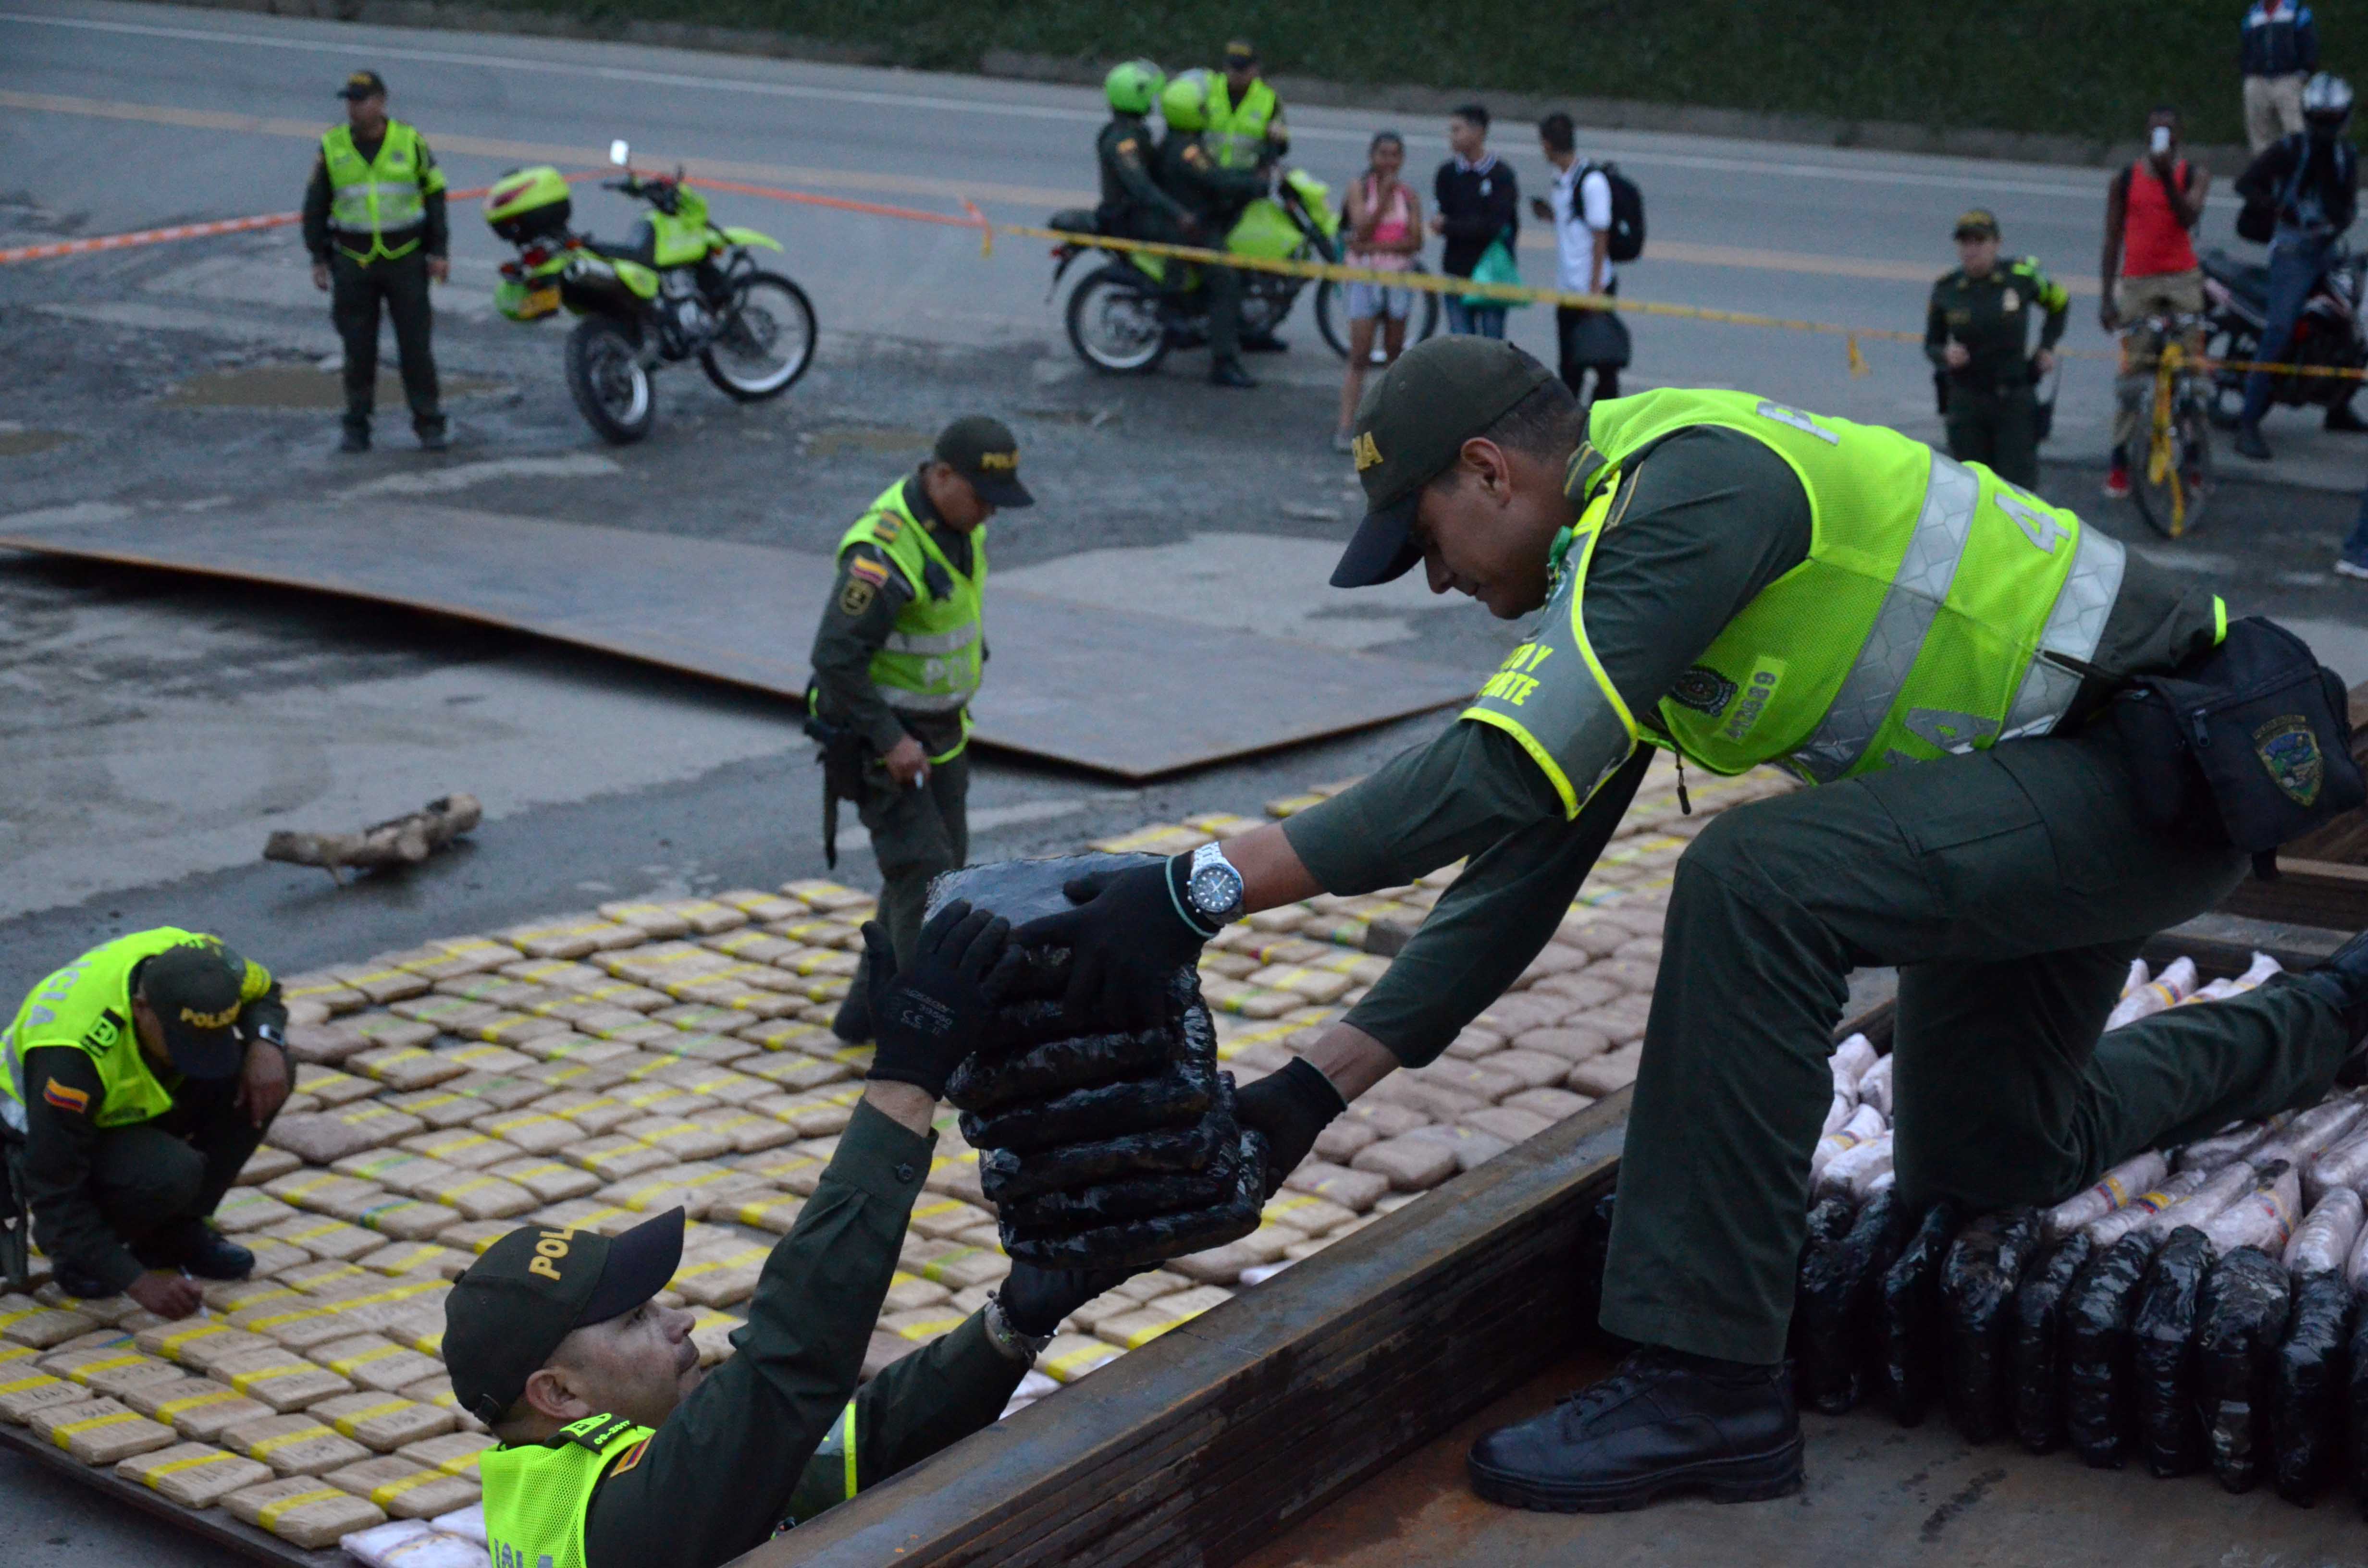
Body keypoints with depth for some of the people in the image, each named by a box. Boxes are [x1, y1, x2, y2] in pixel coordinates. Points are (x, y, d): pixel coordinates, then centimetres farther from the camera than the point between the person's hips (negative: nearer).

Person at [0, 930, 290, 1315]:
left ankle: (174, 1235, -1)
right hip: (41, 1138, -6)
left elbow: (264, 992, 0)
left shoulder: (202, 964, -24)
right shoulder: (72, 1054, -40)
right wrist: (138, 1280, -33)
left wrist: (265, 1043, -23)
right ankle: (75, 1250, -3)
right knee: (170, 1174, -36)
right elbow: (56, 1192, -33)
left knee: (265, 1073, -17)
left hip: (134, 1107, 6)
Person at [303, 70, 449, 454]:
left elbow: (435, 195, 5)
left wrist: (439, 252, 0)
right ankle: (357, 426, 13)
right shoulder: (332, 146, 2)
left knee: (416, 344, 0)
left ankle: (429, 423, 8)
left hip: (407, 260, -1)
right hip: (353, 263, 1)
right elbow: (316, 205, 8)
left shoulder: (410, 142, -1)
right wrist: (319, 259, 4)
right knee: (358, 349, 5)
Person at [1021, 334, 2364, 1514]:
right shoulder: (1606, 576, 5)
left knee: (1759, 880, -31)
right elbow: (1525, 868, 6)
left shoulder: (1690, 482, -25)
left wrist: (1208, 887, -35)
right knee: (1985, 1164, 23)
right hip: (2058, 780, 11)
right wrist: (1314, 1089, 2)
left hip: (2169, 757, -10)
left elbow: (1505, 773, -36)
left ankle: (1711, 1382, -23)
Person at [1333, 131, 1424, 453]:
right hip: (1365, 277, -3)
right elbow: (1362, 229, -14)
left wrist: (1376, 246, -16)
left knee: (1395, 354, 11)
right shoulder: (1360, 189, -2)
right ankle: (1345, 428, -9)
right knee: (1359, 356, -8)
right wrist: (1385, 196, -17)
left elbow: (1415, 242, -6)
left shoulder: (1409, 195, 3)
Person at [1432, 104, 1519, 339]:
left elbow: (1493, 225, -14)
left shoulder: (1501, 175, -5)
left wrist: (1448, 227, -9)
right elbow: (1439, 219, -2)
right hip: (1458, 273, 3)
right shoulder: (1447, 174, 6)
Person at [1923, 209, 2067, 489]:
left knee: (2017, 485, -5)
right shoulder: (1946, 290, -2)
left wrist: (2047, 347, 8)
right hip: (1966, 400, 1)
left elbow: (2059, 303, 14)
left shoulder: (2021, 277, -6)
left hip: (2015, 401, -1)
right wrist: (1945, 356, -14)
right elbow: (1931, 345, 8)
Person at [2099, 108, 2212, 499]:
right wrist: (2106, 296, 4)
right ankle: (2119, 463, 6)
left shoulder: (2194, 176, 6)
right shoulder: (2125, 181, 8)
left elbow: (2189, 217, -13)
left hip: (2182, 280, 0)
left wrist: (2167, 177, -23)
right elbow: (2113, 240, 9)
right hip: (2137, 283, 0)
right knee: (2132, 375, -1)